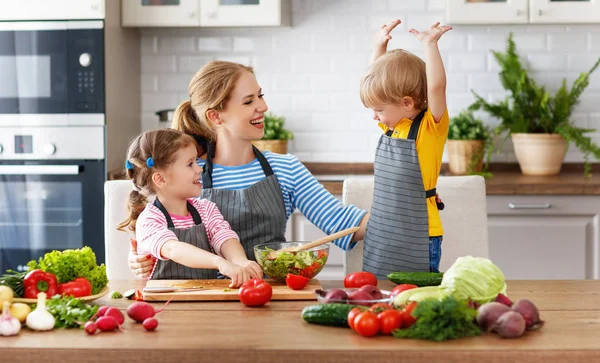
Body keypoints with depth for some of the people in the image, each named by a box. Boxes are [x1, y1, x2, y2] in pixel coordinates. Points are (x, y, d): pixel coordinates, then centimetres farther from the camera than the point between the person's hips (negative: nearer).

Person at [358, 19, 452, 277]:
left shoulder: (430, 128, -11)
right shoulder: (392, 126, 8)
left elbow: (436, 86, -27)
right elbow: (378, 80, 19)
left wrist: (430, 45, -25)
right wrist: (380, 46, 13)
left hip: (417, 239, -7)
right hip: (381, 234, 7)